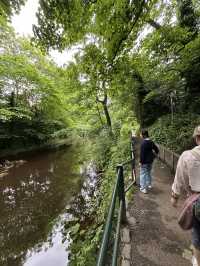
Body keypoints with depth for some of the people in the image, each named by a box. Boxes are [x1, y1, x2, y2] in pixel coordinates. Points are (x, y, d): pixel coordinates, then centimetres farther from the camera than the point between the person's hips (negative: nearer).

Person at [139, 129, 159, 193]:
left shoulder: (143, 143, -22)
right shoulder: (151, 142, 2)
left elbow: (142, 153, -22)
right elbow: (156, 150, 10)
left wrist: (141, 161, -15)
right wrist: (153, 155, 19)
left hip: (145, 161, -8)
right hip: (150, 160, 8)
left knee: (143, 174, 3)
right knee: (148, 173, 23)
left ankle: (143, 188, 8)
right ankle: (149, 185, 39)